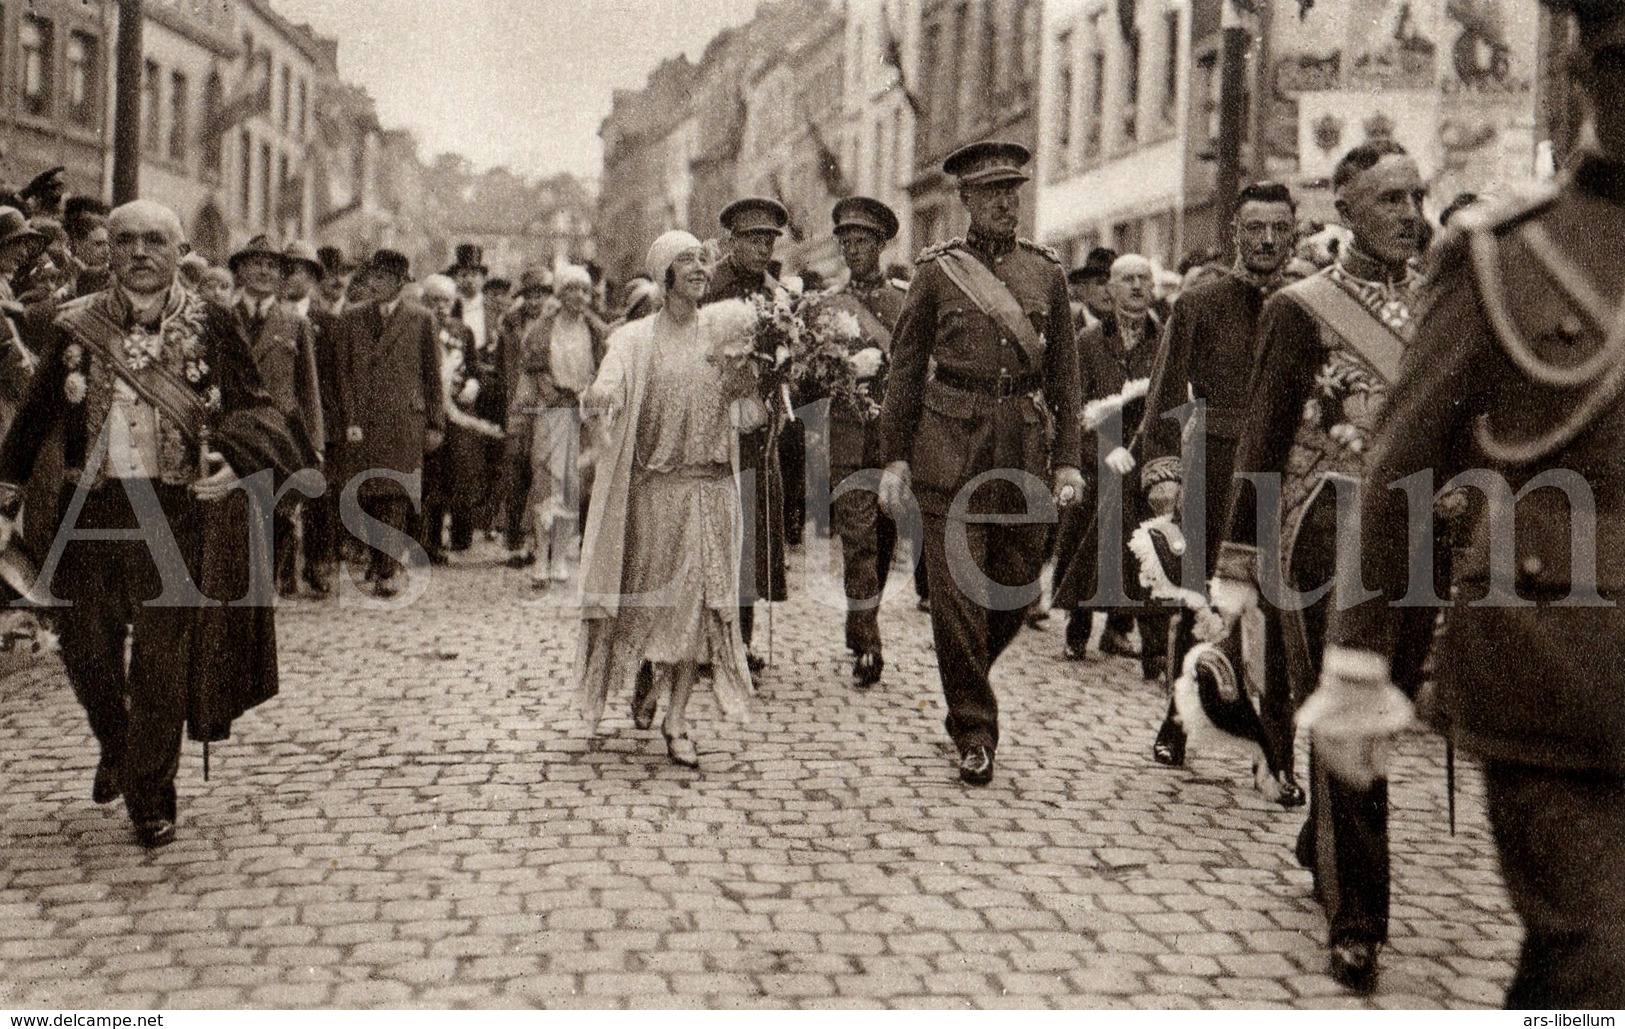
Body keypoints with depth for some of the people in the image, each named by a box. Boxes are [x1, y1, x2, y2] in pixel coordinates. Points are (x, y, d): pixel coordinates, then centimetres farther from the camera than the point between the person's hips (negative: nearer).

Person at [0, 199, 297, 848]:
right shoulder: (76, 326, 4)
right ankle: (116, 748, 39)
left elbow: (254, 411, 1)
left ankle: (151, 794, 14)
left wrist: (229, 461, -18)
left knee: (164, 659, -1)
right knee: (89, 653, 8)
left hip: (179, 515, -2)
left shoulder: (209, 327, -2)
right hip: (92, 512, 2)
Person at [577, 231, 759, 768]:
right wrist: (595, 397, -40)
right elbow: (607, 391, -17)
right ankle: (644, 680, 34)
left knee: (701, 599, -2)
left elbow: (745, 412, 8)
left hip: (712, 486, 2)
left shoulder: (727, 326, 7)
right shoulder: (636, 339, 0)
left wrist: (744, 376, -12)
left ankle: (676, 718, 7)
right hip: (654, 486, -2)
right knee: (650, 595, 3)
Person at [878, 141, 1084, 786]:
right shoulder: (937, 271, 3)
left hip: (1025, 447, 3)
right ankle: (974, 732, 7)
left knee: (1019, 587, 8)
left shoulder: (1046, 272, 10)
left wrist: (1067, 460, 5)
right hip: (950, 448, -3)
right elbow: (905, 369, 4)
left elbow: (1064, 374, 11)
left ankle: (965, 677, 36)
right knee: (958, 592, -4)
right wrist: (894, 459, -1)